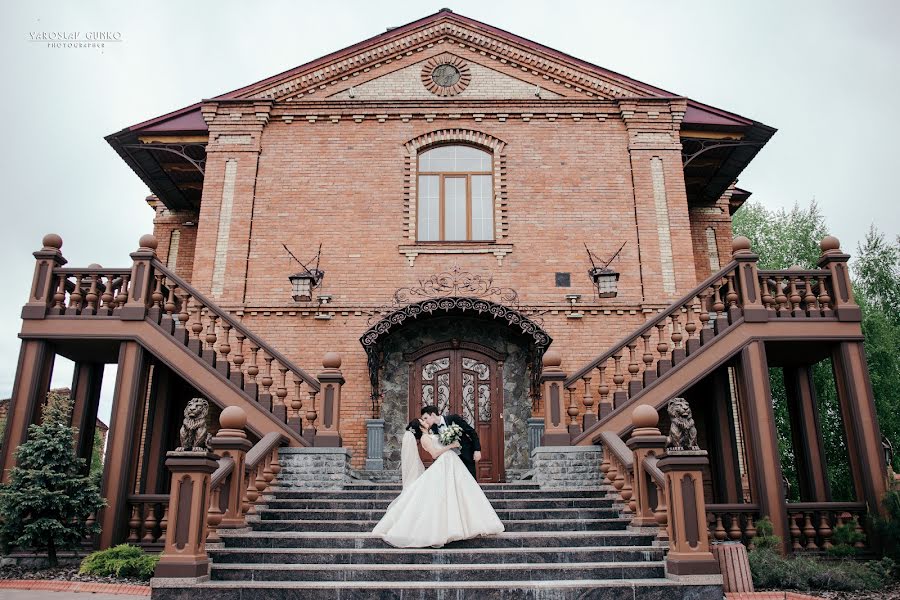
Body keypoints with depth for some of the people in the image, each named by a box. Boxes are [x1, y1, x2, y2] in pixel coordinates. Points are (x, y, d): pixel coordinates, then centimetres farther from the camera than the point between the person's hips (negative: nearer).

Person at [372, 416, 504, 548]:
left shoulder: (431, 435, 20)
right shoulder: (424, 437, -7)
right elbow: (434, 454, -16)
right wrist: (451, 445, -15)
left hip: (453, 465, 9)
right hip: (444, 466, -9)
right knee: (442, 498, -11)